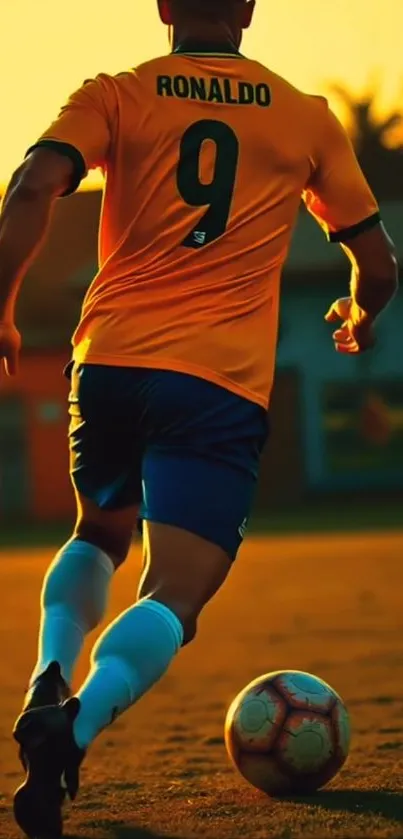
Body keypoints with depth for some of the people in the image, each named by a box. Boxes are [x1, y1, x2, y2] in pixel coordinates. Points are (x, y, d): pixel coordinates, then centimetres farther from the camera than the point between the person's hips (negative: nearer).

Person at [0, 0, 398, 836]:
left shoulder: (115, 96, 9)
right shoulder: (308, 118, 11)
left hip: (110, 360, 2)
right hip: (224, 385, -2)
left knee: (100, 533, 29)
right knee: (173, 598, -8)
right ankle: (79, 720, -36)